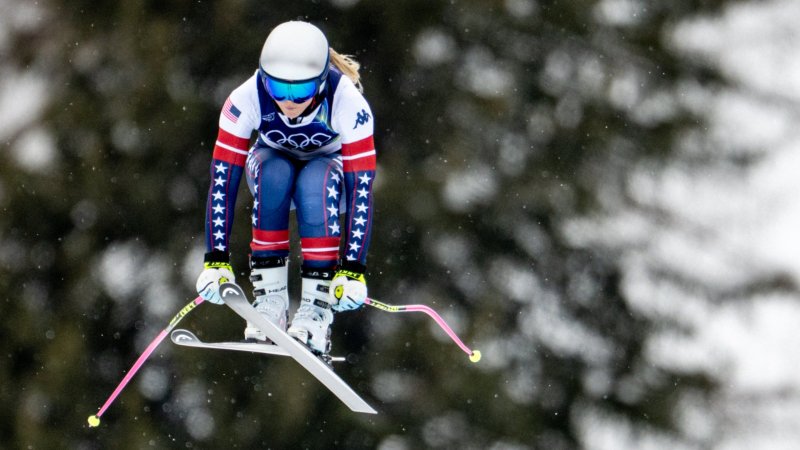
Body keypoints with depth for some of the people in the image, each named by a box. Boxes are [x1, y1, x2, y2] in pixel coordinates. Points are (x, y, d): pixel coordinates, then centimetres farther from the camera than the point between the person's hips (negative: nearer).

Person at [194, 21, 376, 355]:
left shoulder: (349, 103, -34)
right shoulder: (247, 99, -31)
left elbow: (362, 187, -33)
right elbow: (223, 179, -28)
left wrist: (353, 270, -39)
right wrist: (216, 261, -33)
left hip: (329, 169, -1)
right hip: (275, 161, 1)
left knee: (315, 181, -36)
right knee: (273, 174, -35)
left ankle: (317, 306, -32)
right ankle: (269, 296, -28)